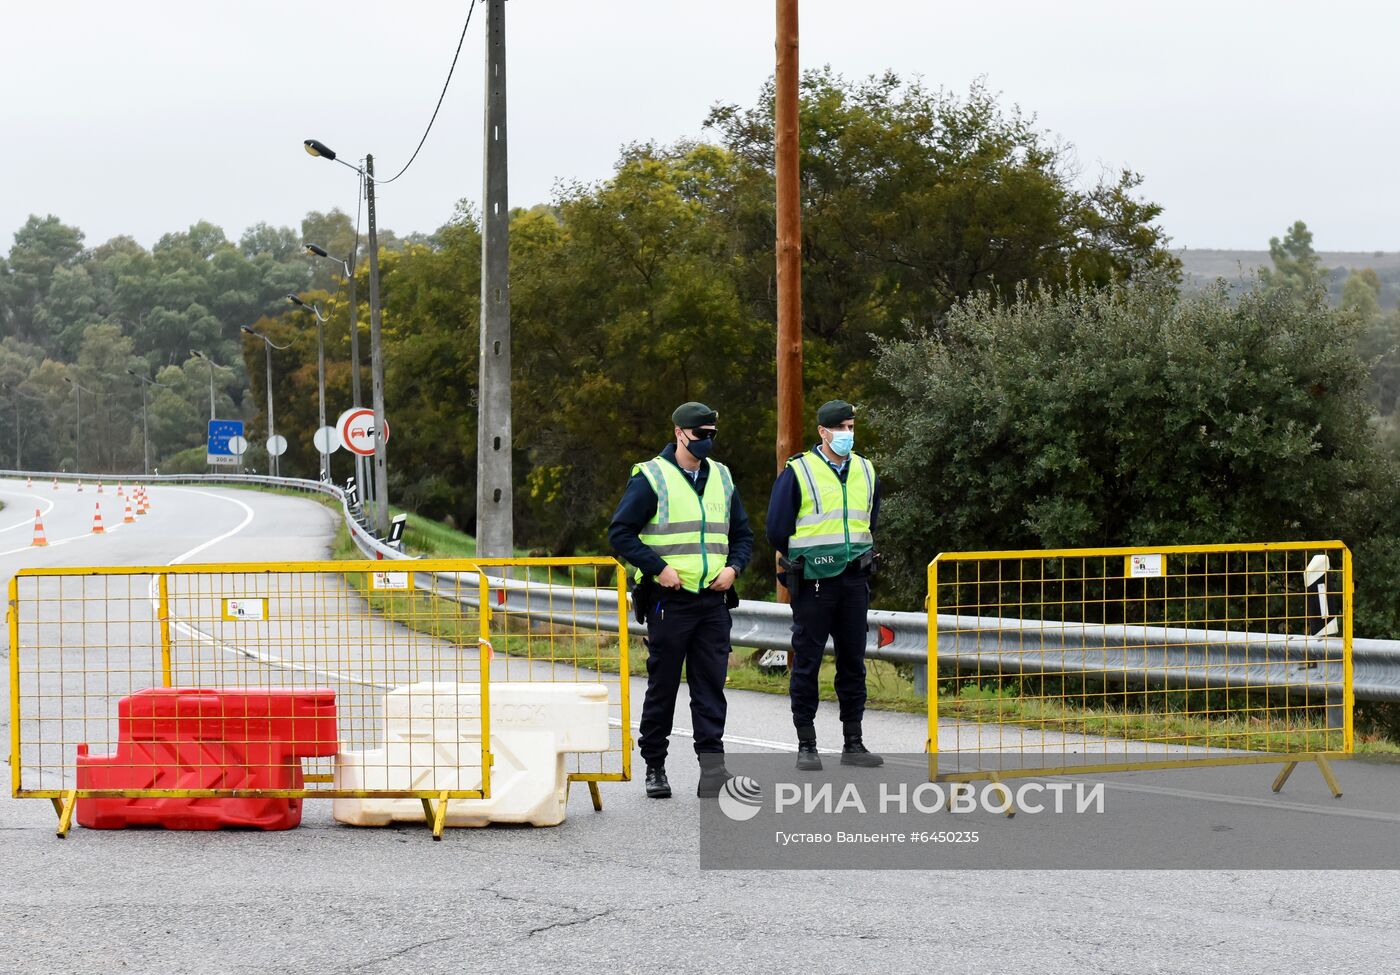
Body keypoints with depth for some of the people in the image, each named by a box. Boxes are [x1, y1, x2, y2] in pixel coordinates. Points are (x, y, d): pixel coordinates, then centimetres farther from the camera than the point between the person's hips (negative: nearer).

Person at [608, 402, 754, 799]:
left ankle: (712, 768, -4)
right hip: (668, 599, -4)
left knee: (711, 685, -1)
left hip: (713, 599, 4)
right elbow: (620, 532, -7)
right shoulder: (651, 478, -4)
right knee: (662, 686, 3)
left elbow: (743, 534, 22)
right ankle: (654, 766, 14)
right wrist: (659, 568, -15)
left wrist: (733, 567, 2)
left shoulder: (722, 478, 14)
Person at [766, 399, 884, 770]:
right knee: (807, 663, -1)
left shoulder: (865, 471, 10)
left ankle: (853, 743, 14)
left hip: (854, 582, 5)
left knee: (853, 662, 8)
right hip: (812, 583, -5)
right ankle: (806, 746, 4)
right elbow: (777, 529, -2)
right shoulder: (798, 472, -6)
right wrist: (803, 562, 6)